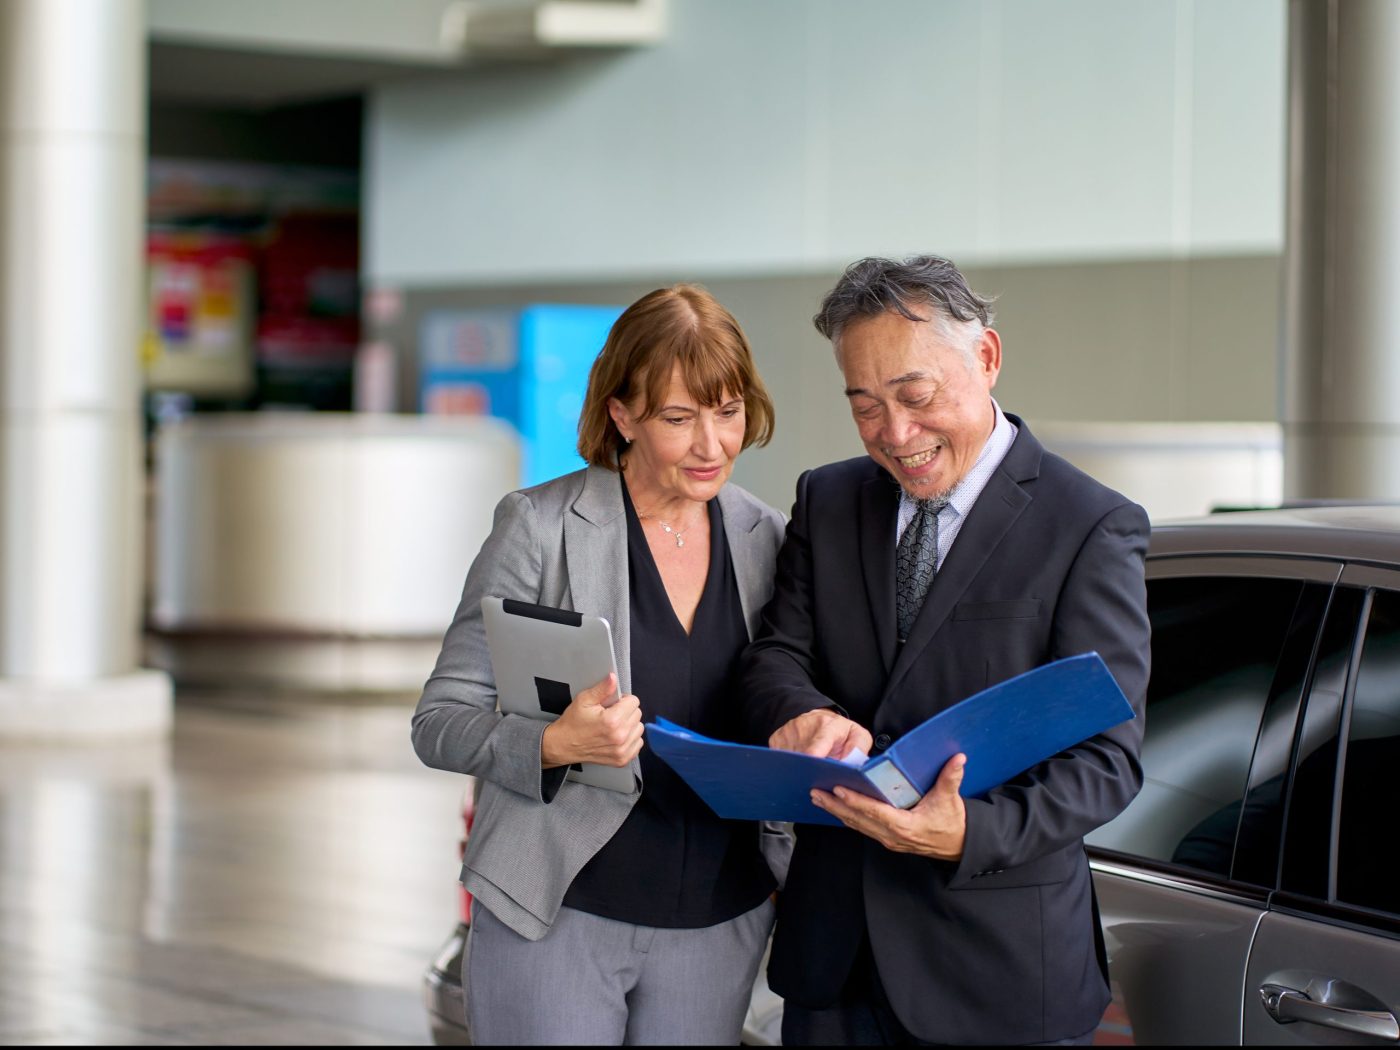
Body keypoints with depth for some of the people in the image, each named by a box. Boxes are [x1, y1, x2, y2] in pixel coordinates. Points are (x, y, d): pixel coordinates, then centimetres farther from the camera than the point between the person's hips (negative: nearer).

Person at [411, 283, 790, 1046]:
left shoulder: (768, 540, 5)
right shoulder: (539, 526, -7)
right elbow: (438, 724, -6)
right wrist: (553, 744, -25)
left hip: (718, 925, 4)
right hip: (557, 920, -4)